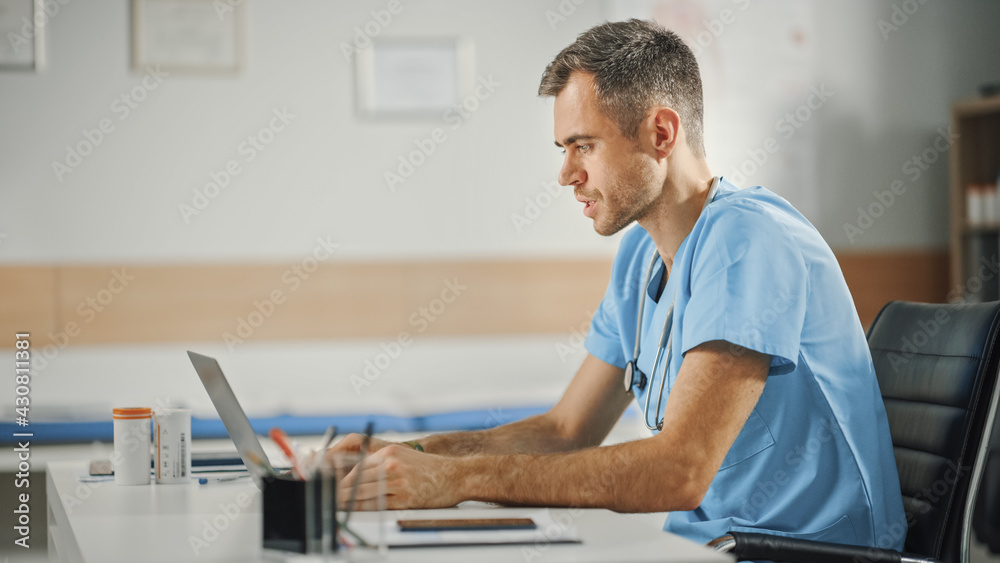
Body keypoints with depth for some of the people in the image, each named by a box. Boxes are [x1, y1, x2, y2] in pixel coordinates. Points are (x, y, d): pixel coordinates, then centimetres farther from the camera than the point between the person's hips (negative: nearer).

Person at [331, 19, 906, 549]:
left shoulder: (749, 242, -19)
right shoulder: (641, 258, 9)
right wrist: (417, 455, -2)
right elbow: (567, 431, 13)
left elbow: (680, 472, -27)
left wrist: (461, 478, -27)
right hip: (704, 541, 7)